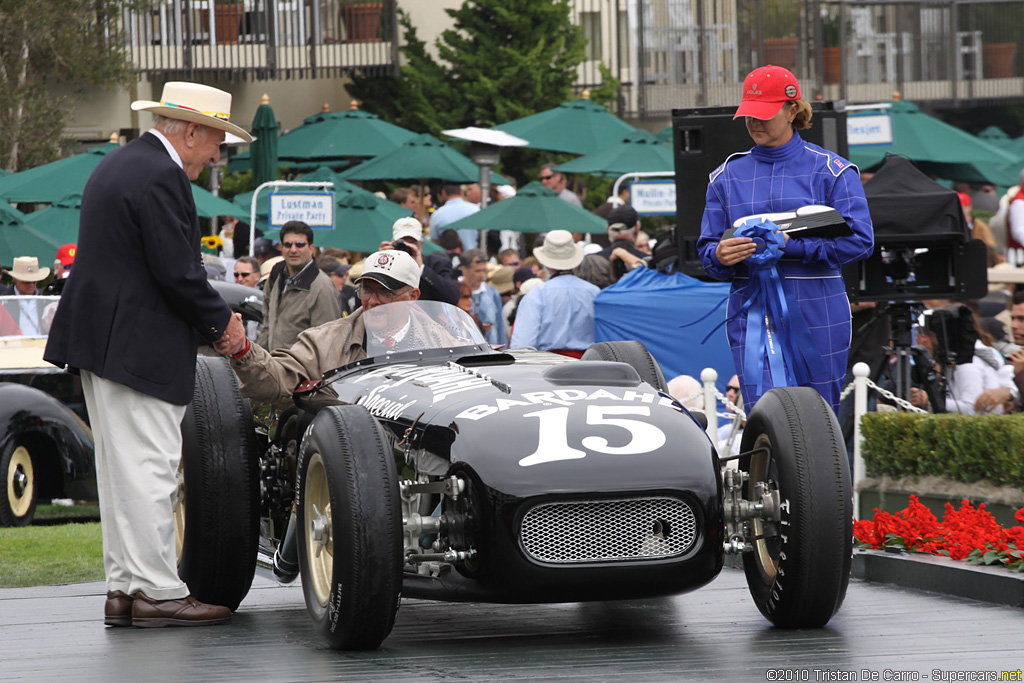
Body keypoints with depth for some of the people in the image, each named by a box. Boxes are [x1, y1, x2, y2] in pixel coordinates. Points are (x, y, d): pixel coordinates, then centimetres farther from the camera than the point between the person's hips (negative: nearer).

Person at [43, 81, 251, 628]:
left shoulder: (120, 164, 17)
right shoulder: (160, 177, -16)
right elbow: (177, 272, -19)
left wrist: (206, 321, 15)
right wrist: (221, 320, -4)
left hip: (100, 337, 11)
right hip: (139, 348, -11)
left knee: (124, 469, 11)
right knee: (149, 469, -7)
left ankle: (124, 586, 12)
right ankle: (155, 592, -6)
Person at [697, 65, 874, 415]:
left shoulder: (830, 170, 2)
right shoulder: (727, 176, 14)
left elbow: (860, 240, -7)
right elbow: (706, 247, 14)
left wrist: (790, 245, -16)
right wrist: (720, 255, -12)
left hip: (815, 315, -2)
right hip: (751, 312, 2)